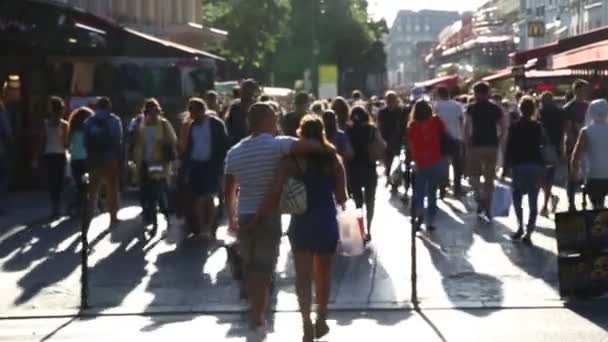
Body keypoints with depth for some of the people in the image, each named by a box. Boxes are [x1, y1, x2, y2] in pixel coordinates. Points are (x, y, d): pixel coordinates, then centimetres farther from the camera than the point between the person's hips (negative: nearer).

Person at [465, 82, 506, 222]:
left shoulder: (472, 108, -3)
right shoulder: (496, 108, 8)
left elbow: (467, 126, -15)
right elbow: (503, 128, 3)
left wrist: (467, 142, -6)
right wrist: (498, 141, 11)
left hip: (476, 145, -3)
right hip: (492, 146, 3)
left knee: (475, 175, 12)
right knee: (489, 177, 10)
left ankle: (480, 199, -13)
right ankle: (487, 209, 11)